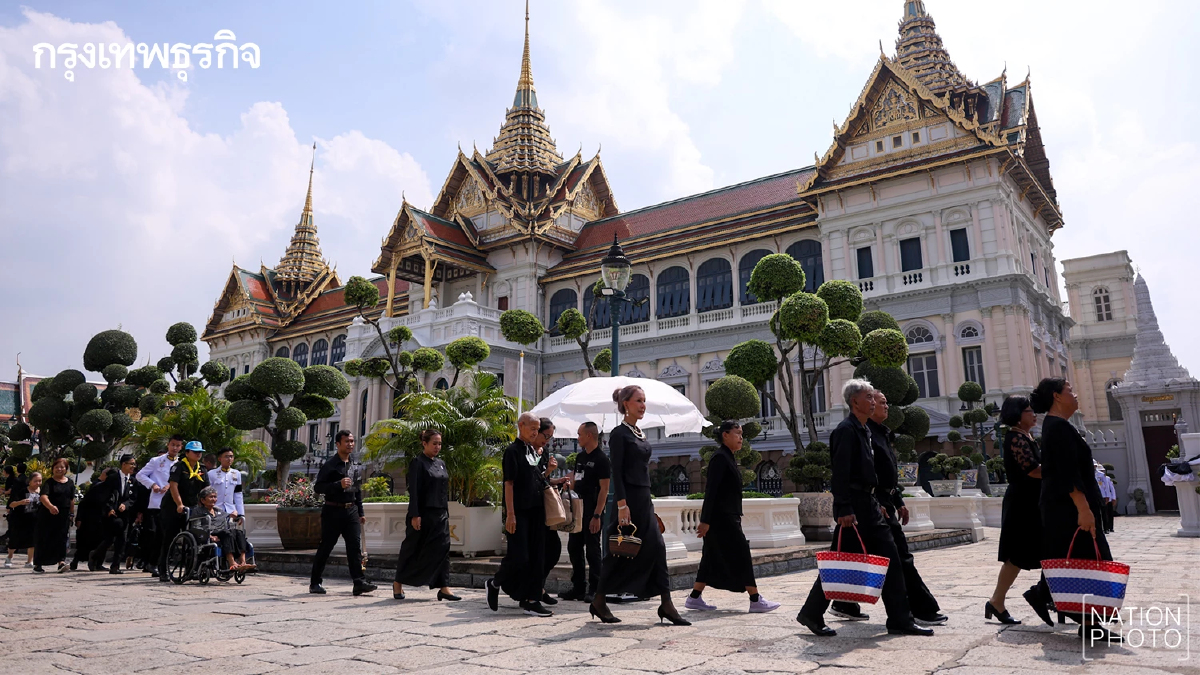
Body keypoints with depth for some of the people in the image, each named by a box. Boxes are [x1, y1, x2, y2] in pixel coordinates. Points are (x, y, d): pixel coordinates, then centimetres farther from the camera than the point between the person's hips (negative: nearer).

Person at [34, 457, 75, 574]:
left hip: (64, 515, 3)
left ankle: (61, 561, -8)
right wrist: (50, 506, -42)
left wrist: (71, 514, 15)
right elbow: (43, 497, -23)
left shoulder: (70, 483, 9)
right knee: (44, 539, 3)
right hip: (48, 516, -3)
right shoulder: (49, 482, -6)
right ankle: (38, 564, 14)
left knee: (62, 538, -4)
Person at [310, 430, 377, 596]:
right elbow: (318, 487, -11)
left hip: (351, 511, 5)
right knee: (326, 547, 3)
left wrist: (360, 513, 19)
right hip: (333, 511, -5)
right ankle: (315, 583, 17)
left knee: (355, 546, -4)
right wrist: (339, 485, -23)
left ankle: (359, 582, -8)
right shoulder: (330, 465, -5)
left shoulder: (355, 466, 14)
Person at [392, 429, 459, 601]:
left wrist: (446, 514, 14)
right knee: (412, 548, 6)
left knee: (442, 549, -2)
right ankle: (398, 583, 24)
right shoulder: (417, 463, -8)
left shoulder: (441, 463, 13)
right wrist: (415, 515, -19)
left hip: (440, 515, 6)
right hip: (423, 514, -6)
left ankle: (444, 587, -1)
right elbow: (413, 490, -13)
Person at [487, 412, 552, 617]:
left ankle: (531, 600, 13)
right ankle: (494, 584, 19)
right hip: (519, 513, -8)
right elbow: (509, 483, -14)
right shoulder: (513, 450, -9)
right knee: (519, 556, -6)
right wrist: (510, 514, -18)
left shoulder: (533, 451, 15)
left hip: (536, 511, 8)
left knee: (536, 556, 7)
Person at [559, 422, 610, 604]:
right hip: (577, 509, 8)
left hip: (591, 511, -8)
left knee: (592, 550, -2)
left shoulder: (601, 459, -10)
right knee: (574, 548, 10)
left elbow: (604, 489, -14)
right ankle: (578, 587, 19)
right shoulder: (580, 456, 14)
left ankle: (594, 590, 6)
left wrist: (597, 515, -19)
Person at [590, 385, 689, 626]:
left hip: (644, 498, 8)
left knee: (657, 548, 2)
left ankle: (666, 604, 5)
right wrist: (622, 505, -21)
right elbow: (616, 472, -15)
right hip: (628, 497, -8)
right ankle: (598, 601, 15)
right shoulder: (619, 434, -9)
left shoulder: (640, 433, 15)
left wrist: (648, 501, 19)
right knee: (621, 552, 0)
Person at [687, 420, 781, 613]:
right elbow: (711, 490, -19)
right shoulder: (720, 458, -14)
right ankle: (755, 600, 0)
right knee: (741, 554, -5)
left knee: (713, 558, 11)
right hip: (721, 518, -10)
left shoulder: (728, 458, 17)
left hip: (727, 517, 10)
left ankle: (694, 598, 16)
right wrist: (705, 520, -22)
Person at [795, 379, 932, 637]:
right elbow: (840, 473, -20)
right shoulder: (846, 430, -14)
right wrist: (844, 510, -25)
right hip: (853, 506, -9)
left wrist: (876, 503, 20)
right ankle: (812, 614, 11)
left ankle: (900, 620, 14)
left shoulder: (863, 430, 16)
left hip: (868, 504, 10)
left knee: (891, 559, 7)